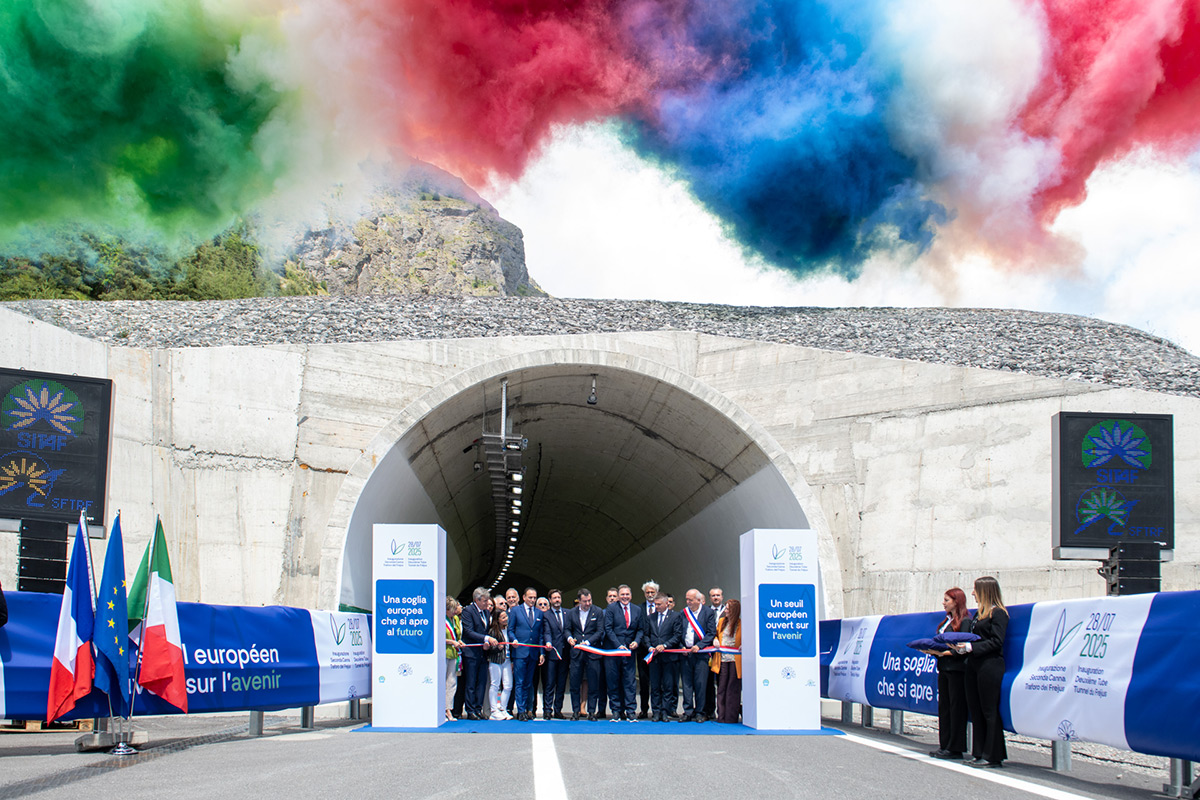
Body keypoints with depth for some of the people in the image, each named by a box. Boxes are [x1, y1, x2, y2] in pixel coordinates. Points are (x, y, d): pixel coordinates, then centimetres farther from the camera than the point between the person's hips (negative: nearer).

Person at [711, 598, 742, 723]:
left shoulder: (741, 624, -5)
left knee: (733, 689, 0)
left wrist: (743, 646, -18)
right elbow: (716, 634, 24)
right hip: (722, 659, 4)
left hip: (735, 660, -4)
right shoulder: (721, 621, 11)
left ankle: (731, 717, 5)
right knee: (721, 688, 5)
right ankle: (721, 716, 9)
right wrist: (715, 640, 4)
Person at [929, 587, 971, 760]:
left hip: (957, 669, -9)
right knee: (943, 706, 9)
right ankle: (944, 745, 13)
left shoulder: (965, 621, -8)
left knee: (956, 707, -5)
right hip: (944, 668, 9)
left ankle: (955, 749, -3)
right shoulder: (946, 621, 19)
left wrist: (946, 652, -21)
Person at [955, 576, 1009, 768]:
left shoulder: (998, 613, -8)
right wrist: (962, 647, 3)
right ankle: (979, 753, 14)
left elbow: (996, 642, -15)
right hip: (974, 665, 9)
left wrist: (971, 647, -18)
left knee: (989, 712, -5)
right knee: (976, 711, 9)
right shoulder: (980, 613, 19)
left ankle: (993, 756, -1)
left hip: (990, 666, -9)